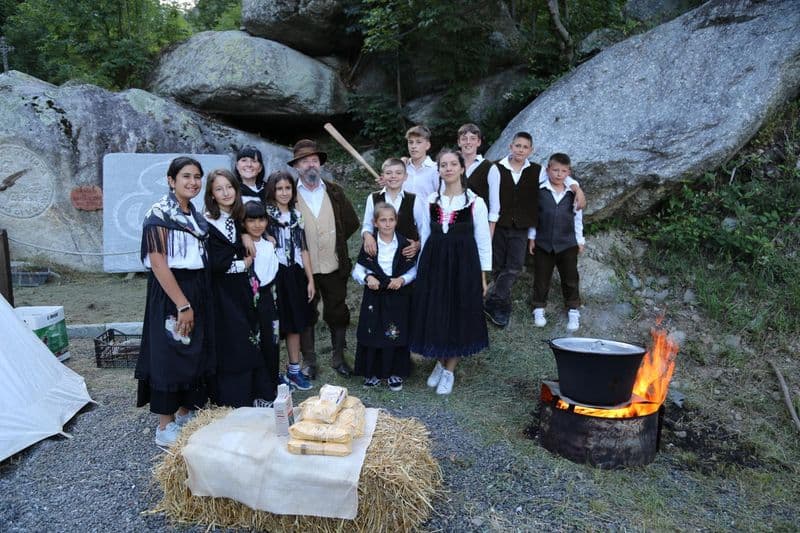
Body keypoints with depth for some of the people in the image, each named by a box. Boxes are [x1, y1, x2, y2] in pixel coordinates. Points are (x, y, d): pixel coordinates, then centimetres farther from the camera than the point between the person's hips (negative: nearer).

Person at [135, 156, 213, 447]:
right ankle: (165, 428, 13)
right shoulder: (159, 214, -12)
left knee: (195, 353, 14)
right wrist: (182, 304, -20)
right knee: (169, 355, 0)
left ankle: (185, 414, 29)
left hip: (197, 290, 8)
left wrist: (196, 300, 11)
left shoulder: (195, 215, 12)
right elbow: (158, 264, -18)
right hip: (169, 292, -8)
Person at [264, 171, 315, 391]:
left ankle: (294, 370, 23)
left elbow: (303, 249, 12)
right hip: (274, 275, -5)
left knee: (295, 323, 11)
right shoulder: (266, 212, -3)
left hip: (295, 275, 5)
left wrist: (310, 279, 10)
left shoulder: (297, 215, 11)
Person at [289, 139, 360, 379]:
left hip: (334, 266, 2)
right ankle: (309, 361, 26)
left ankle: (338, 357, 30)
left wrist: (335, 242, 4)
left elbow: (352, 222, 8)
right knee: (306, 315, 11)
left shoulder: (334, 191, 3)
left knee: (337, 313, 13)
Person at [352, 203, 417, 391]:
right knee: (372, 332, 4)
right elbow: (358, 270, 1)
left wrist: (402, 279, -15)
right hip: (374, 295, 0)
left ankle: (395, 373, 20)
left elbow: (413, 270, 2)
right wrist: (367, 278, -18)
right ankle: (372, 372, 21)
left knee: (396, 333, 4)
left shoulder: (404, 243, -2)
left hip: (398, 296, 0)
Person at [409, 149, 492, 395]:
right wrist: (421, 268, 10)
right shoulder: (431, 200, 5)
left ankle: (449, 371, 21)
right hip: (433, 262, 3)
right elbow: (425, 236, 12)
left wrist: (483, 275, -2)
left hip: (463, 264, -3)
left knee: (458, 315, 4)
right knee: (434, 315, 8)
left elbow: (483, 241, -1)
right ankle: (440, 363, 31)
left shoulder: (475, 202, -4)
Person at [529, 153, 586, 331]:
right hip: (543, 243, -1)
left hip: (567, 244, 1)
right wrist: (531, 237, 0)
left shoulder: (573, 192, -1)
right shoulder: (539, 190, -6)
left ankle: (573, 311, 23)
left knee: (570, 279, 10)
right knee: (541, 278, 10)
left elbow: (578, 217, 7)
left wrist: (580, 240, 8)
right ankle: (539, 308, 25)